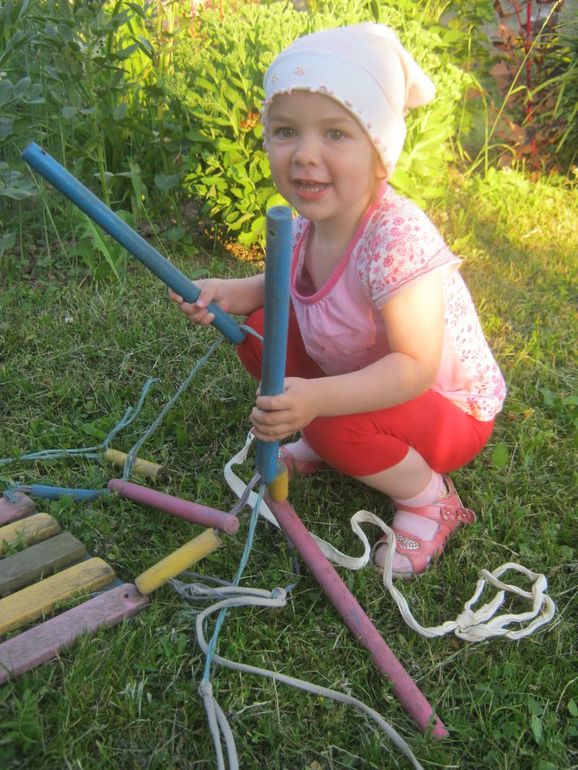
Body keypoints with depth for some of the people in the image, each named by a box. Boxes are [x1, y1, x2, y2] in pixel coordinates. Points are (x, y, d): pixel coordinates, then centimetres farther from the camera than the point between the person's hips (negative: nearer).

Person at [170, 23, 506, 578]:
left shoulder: (397, 238, -35)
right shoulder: (308, 221, -11)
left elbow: (415, 367, -35)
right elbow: (294, 285, 8)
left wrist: (317, 399, -49)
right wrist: (231, 291, -11)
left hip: (453, 411, -7)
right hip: (364, 380, 7)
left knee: (335, 426, -35)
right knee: (259, 327, -4)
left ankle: (429, 497, -4)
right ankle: (317, 446, 15)